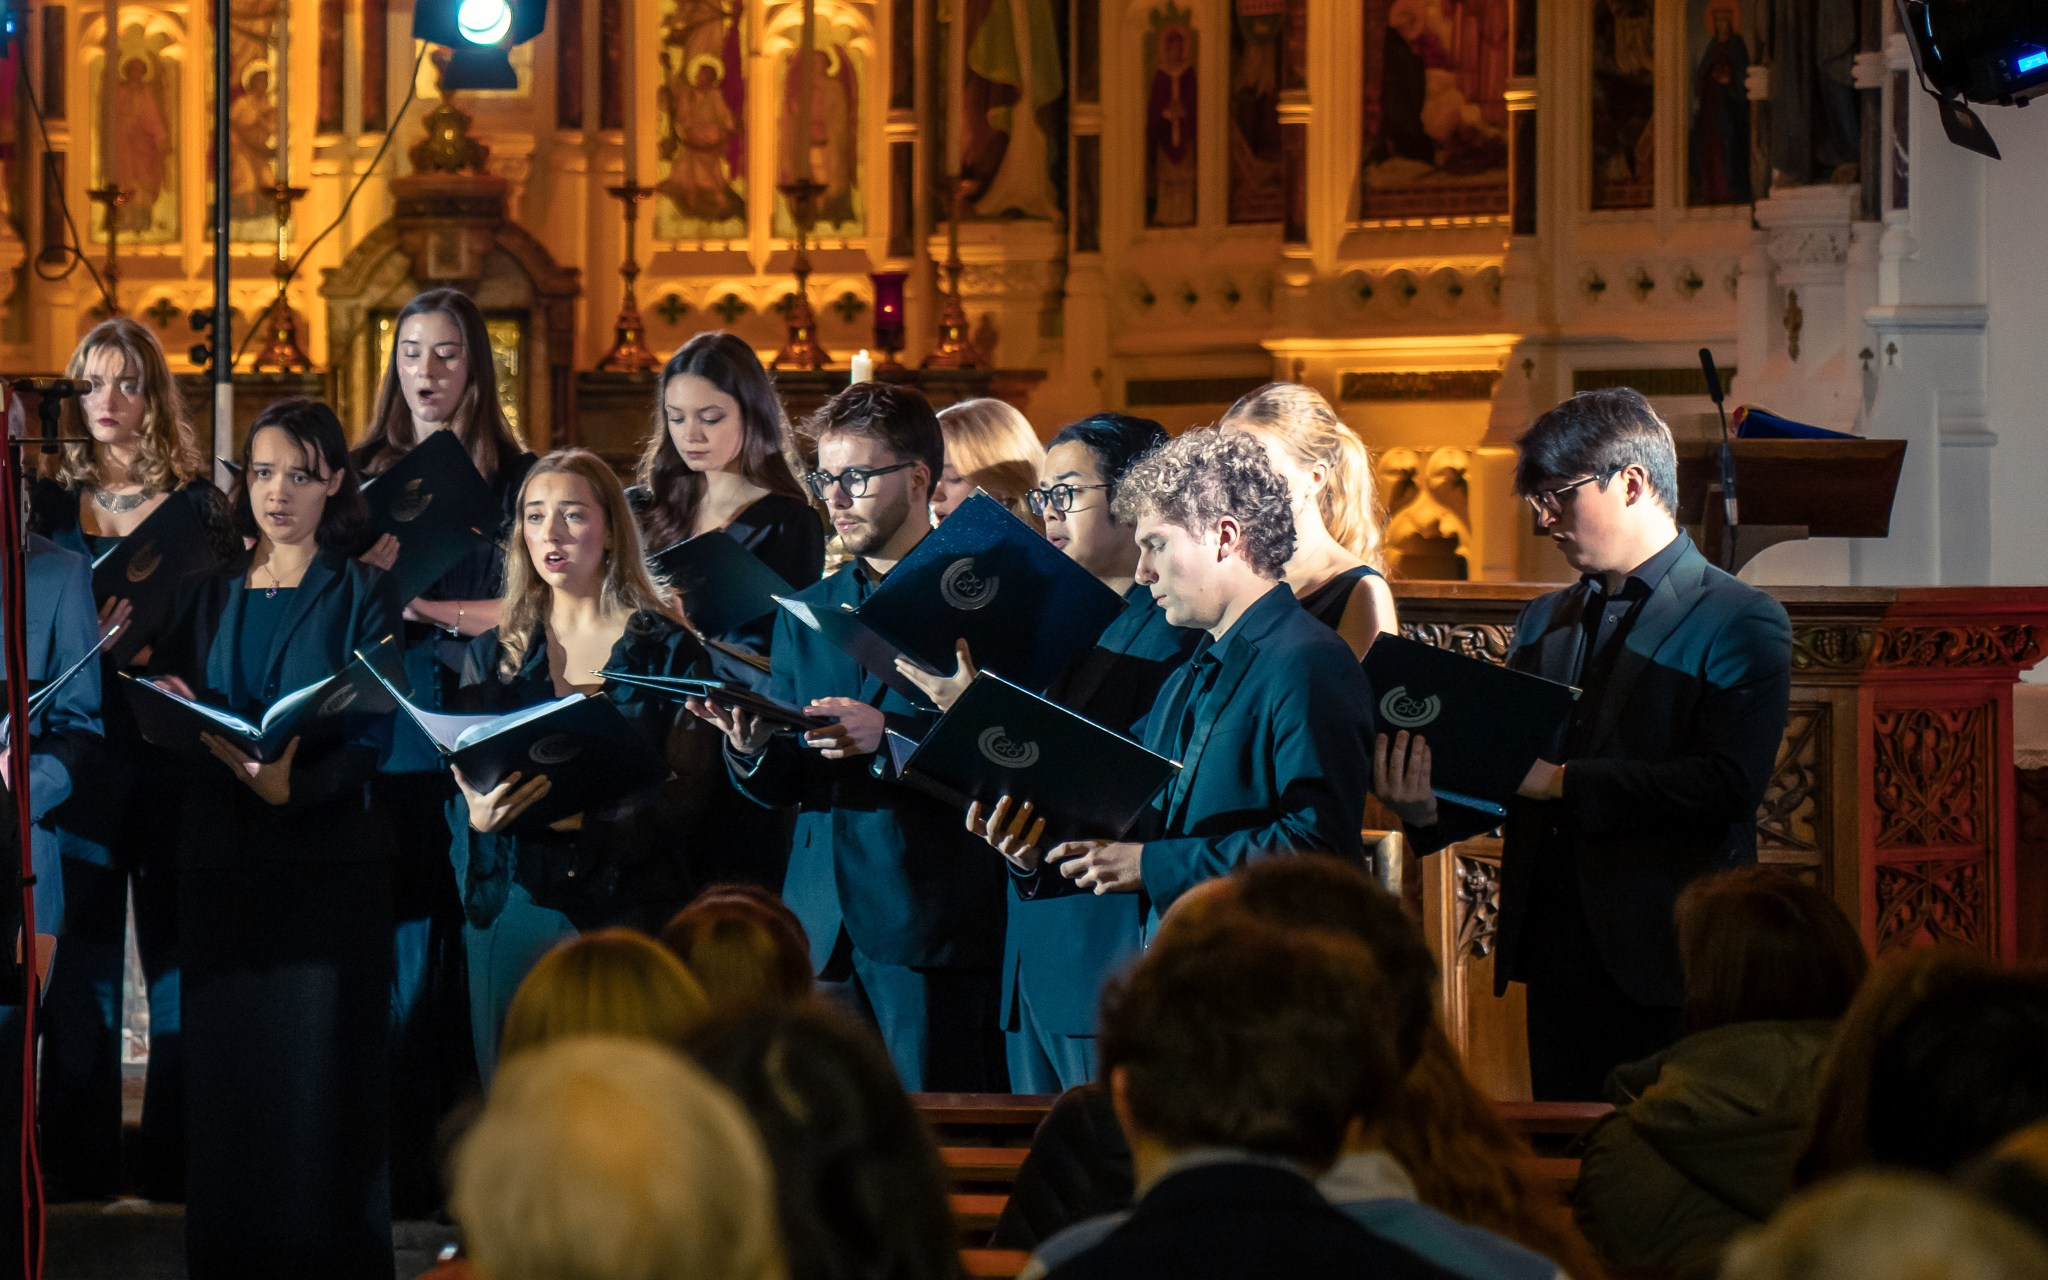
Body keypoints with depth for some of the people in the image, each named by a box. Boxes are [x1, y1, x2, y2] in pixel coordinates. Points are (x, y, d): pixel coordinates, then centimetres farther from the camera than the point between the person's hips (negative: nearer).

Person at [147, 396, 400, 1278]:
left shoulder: (359, 593, 1)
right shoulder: (209, 595, 14)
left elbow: (373, 735, -8)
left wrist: (297, 781, -26)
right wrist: (178, 711, -14)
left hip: (326, 855, -4)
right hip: (221, 857, 4)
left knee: (321, 1065, -6)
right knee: (226, 1064, 3)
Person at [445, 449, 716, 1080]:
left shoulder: (670, 651, 4)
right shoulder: (492, 654, 14)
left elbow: (687, 796, -4)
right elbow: (457, 795, 9)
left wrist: (583, 815, -20)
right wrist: (477, 814, -15)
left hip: (626, 904, -3)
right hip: (511, 905, 3)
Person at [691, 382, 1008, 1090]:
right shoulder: (806, 613, 20)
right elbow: (779, 784, 16)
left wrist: (891, 735, -23)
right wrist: (750, 748, -7)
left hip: (931, 926, -5)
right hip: (823, 926, 5)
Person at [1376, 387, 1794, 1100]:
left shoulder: (1742, 625, -2)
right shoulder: (1543, 623, 20)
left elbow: (1728, 786, -15)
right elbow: (1510, 785, 16)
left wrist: (1562, 780, -16)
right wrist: (1427, 806, -6)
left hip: (1666, 959, -6)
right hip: (1556, 954, 6)